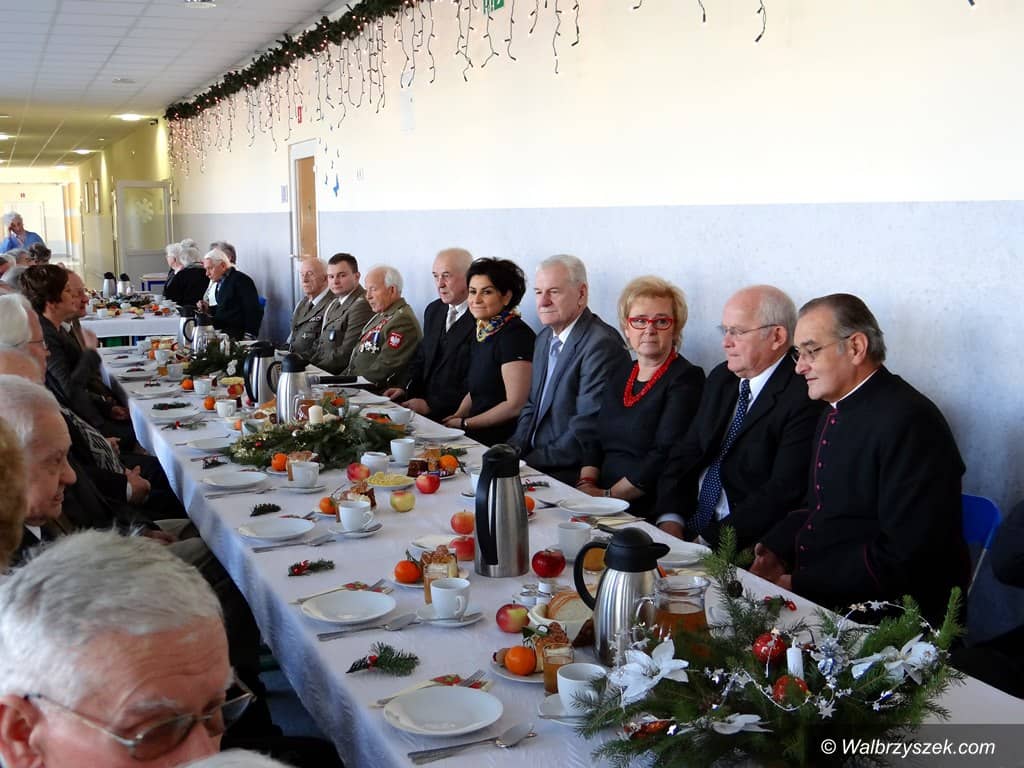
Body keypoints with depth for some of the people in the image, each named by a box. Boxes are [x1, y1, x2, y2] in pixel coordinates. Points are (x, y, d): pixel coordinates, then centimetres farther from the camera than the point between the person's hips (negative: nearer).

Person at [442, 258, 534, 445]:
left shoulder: (515, 336, -14)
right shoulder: (483, 333, 13)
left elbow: (516, 405, -17)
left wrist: (463, 423, -9)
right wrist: (455, 417, 3)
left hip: (504, 441, -8)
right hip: (478, 435, 8)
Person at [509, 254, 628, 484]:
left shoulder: (603, 345, -17)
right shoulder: (545, 338, 14)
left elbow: (587, 431, -20)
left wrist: (530, 462, -18)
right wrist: (513, 450, 2)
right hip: (532, 457, 8)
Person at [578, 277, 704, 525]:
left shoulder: (686, 379, -6)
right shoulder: (622, 374, 17)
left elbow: (666, 456, -15)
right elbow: (596, 439, 17)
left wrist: (609, 495, -14)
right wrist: (586, 483, -2)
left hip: (652, 515, -7)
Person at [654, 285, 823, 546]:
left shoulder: (804, 399, -13)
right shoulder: (720, 378, 12)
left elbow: (783, 494, -18)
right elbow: (685, 454, 11)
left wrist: (708, 540, -21)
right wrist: (671, 519, -5)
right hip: (686, 528, 7)